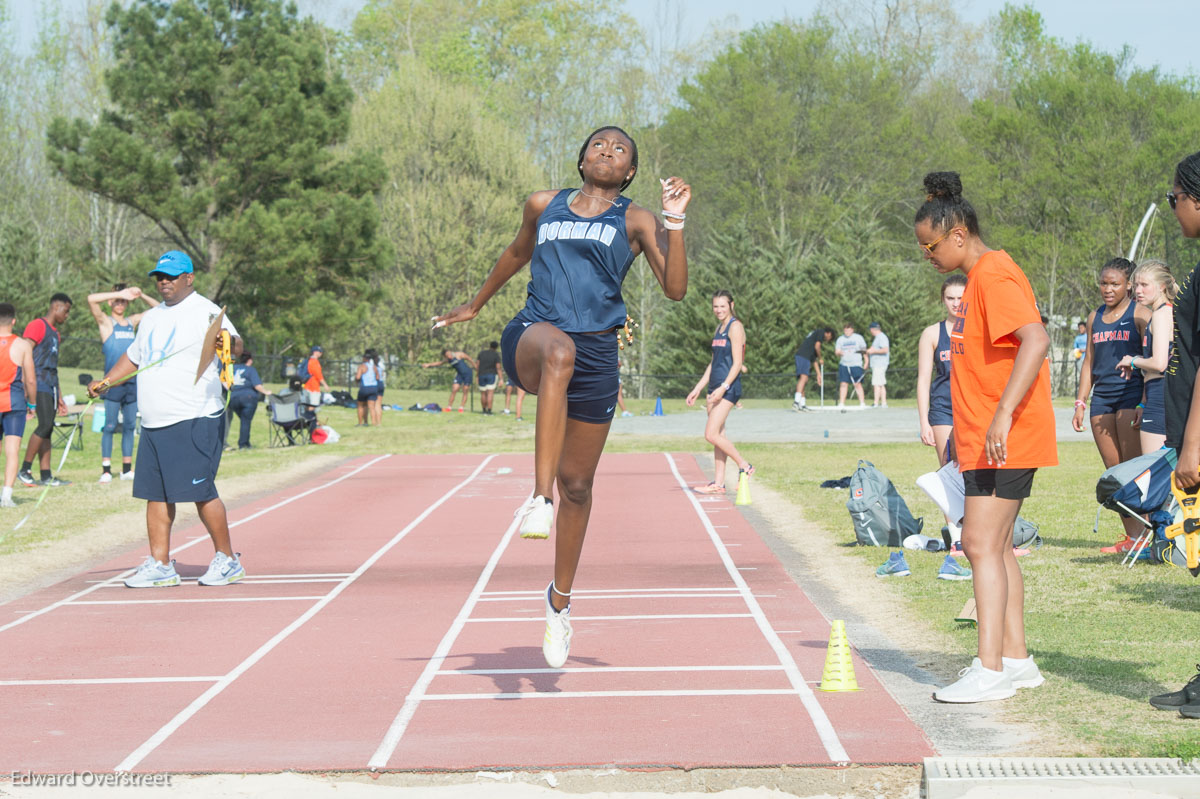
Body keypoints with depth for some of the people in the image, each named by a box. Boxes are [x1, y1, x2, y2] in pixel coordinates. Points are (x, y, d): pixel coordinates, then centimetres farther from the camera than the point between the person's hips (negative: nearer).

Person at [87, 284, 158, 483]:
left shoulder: (132, 322, 15)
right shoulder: (105, 322, 2)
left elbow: (158, 309, 23)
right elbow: (91, 299, -15)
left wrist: (141, 296, 7)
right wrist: (119, 294, -15)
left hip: (132, 382, 5)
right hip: (113, 382, -5)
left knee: (130, 426, 7)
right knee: (110, 426, -5)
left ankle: (127, 468, 13)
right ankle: (106, 469, -3)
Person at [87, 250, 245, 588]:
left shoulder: (205, 312, -6)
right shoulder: (152, 317, 19)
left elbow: (237, 346, -20)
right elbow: (133, 356, 31)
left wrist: (227, 342, -43)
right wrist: (106, 382, 19)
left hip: (194, 421, -8)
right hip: (154, 422, 8)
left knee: (200, 491, -9)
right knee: (155, 493, 6)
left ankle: (227, 560, 3)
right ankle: (160, 566, 11)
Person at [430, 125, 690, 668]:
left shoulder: (635, 221, 9)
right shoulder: (543, 206, 16)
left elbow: (674, 288, -2)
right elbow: (518, 253, 35)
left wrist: (675, 221, -11)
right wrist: (475, 305, 44)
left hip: (596, 354, 1)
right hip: (531, 338, -1)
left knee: (577, 483, 6)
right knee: (558, 349, -41)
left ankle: (560, 600, 27)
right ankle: (539, 496, -46)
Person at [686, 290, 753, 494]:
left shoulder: (735, 327, -9)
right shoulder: (719, 328, 18)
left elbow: (737, 363, -15)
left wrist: (723, 387, -23)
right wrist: (698, 389, 21)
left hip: (729, 387, -9)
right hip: (715, 387, 9)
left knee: (711, 435, -13)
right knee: (718, 436, 7)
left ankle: (744, 465, 0)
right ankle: (718, 483, 9)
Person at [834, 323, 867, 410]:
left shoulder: (858, 338, 4)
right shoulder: (840, 339, 9)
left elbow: (864, 350, 8)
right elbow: (837, 351, 6)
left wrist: (866, 362, 2)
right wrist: (838, 353, -19)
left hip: (856, 365, -2)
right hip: (844, 364, 2)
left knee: (858, 384, -5)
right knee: (843, 384, -3)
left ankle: (862, 403, 0)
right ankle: (841, 404, -1)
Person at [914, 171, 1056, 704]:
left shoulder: (994, 275, -15)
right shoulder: (982, 276, 18)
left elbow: (1035, 340, -27)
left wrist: (1003, 415, -31)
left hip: (1006, 438, -11)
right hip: (987, 439, 11)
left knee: (982, 544, -13)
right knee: (996, 545, 13)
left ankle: (990, 671, -14)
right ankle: (1015, 659, 19)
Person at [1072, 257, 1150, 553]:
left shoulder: (1140, 314, -2)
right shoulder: (1095, 317, 17)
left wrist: (1145, 403, -15)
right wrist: (1080, 403, 15)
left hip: (1131, 396, -6)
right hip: (1101, 399, 7)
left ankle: (1140, 536, -9)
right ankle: (1129, 536, 7)